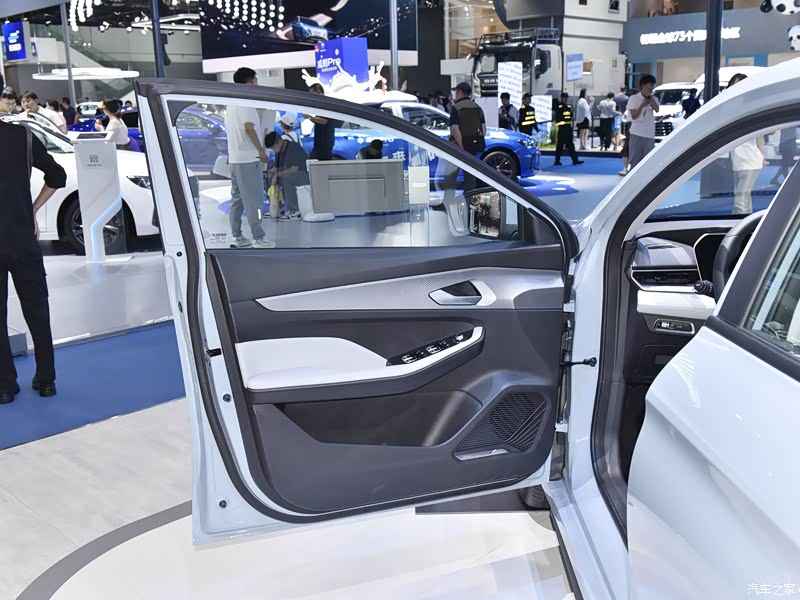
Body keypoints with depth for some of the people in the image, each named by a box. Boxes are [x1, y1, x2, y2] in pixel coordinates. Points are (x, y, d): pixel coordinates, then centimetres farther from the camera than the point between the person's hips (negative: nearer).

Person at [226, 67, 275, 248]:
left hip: (234, 158, 9)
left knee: (237, 199, 10)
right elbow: (249, 128, -20)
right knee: (254, 200, -6)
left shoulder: (231, 104, 17)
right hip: (249, 158, -9)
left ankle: (237, 237, 13)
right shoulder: (246, 103, -12)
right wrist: (261, 151, -16)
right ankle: (259, 238, -4)